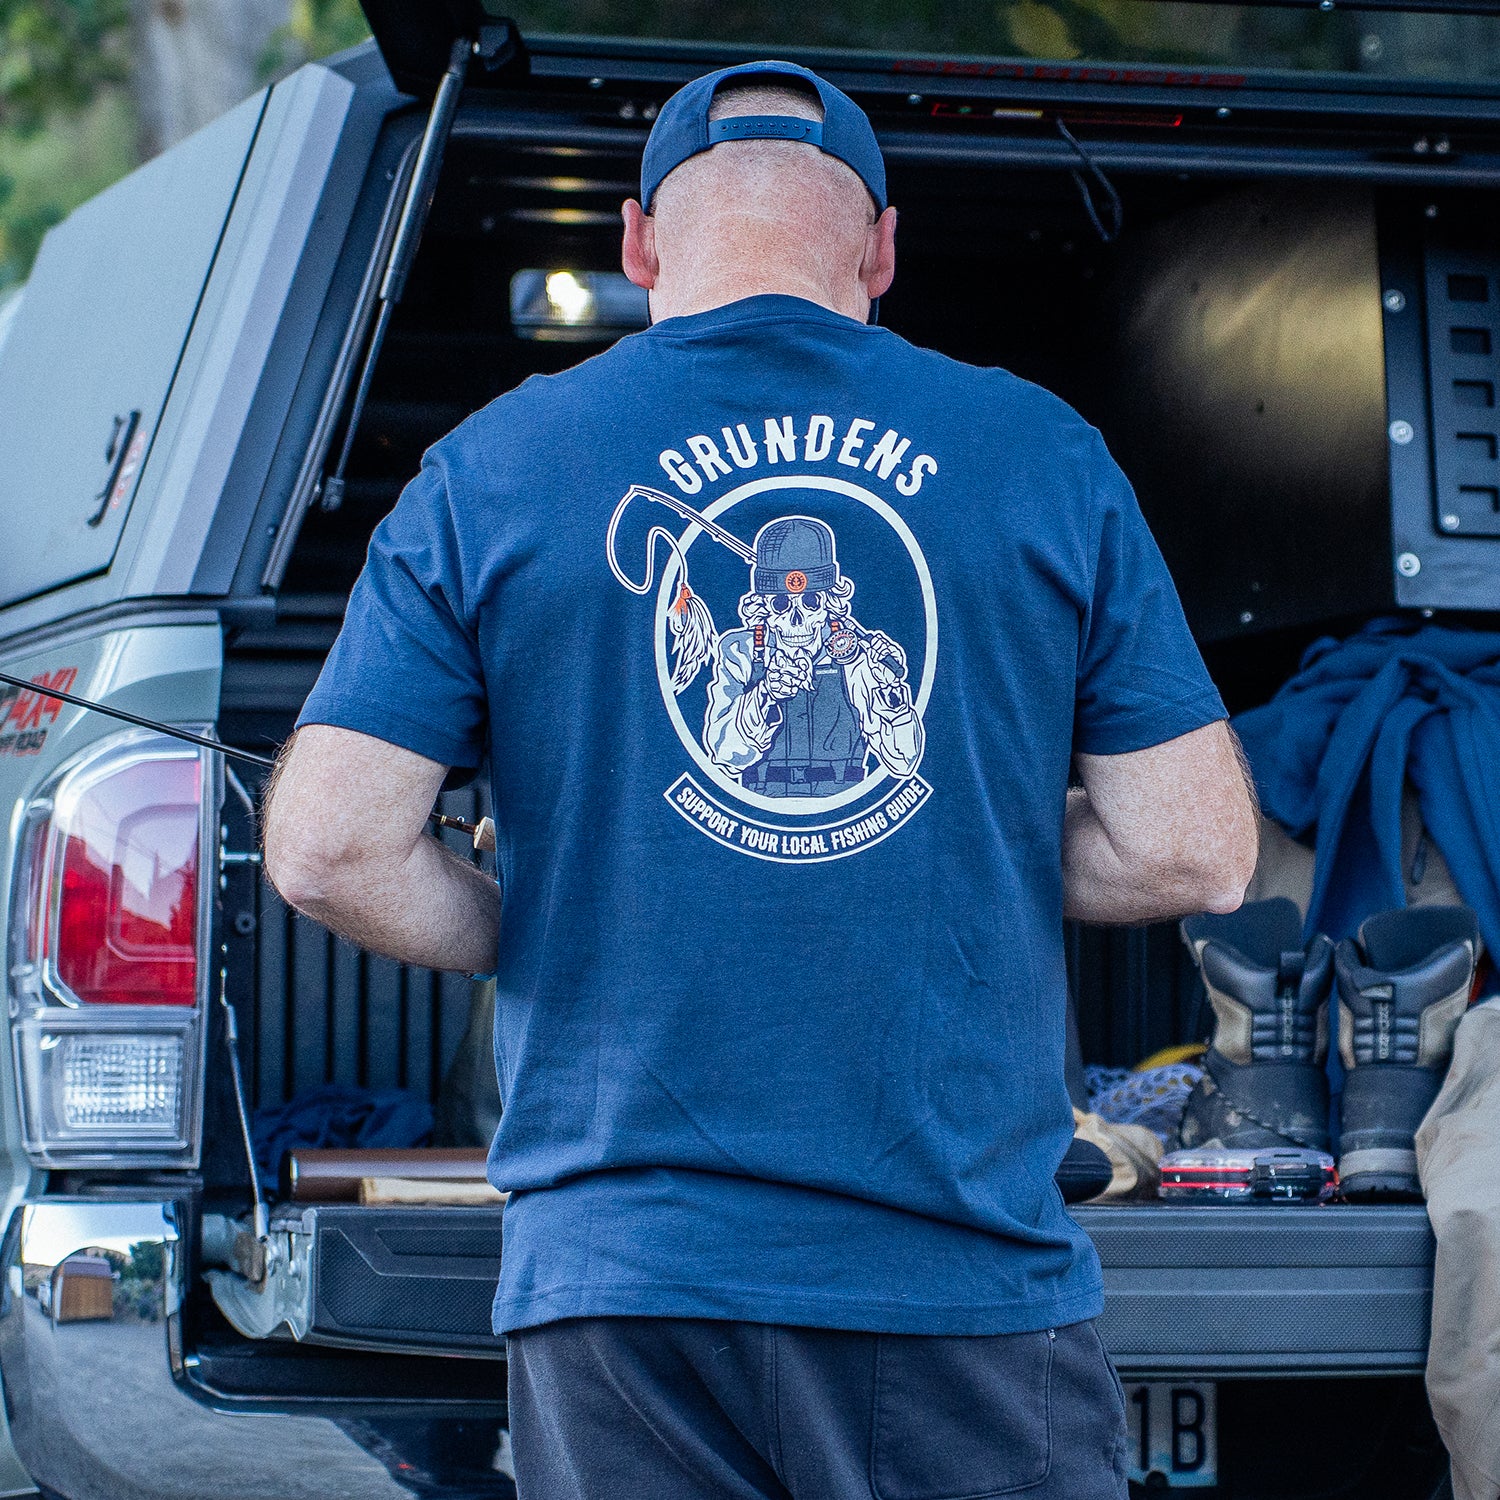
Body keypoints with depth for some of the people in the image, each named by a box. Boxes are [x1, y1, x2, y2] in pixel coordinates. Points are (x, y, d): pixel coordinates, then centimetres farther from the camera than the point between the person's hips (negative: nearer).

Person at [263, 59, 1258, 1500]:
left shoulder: (489, 472, 3)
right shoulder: (1046, 458, 4)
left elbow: (326, 852, -2)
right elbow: (1199, 852, 2)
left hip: (620, 1272, 0)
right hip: (968, 1273, 0)